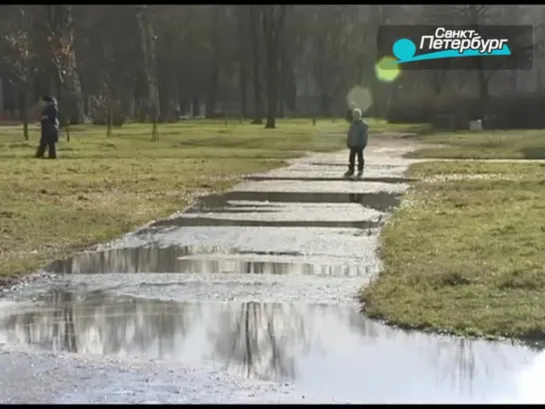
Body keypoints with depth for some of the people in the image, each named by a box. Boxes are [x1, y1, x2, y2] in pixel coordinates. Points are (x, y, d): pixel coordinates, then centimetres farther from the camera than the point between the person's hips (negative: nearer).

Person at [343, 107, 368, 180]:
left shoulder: (364, 124, -8)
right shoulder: (352, 124, 12)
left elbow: (364, 135, -11)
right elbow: (349, 134, 15)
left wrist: (363, 143, -16)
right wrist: (348, 142, 10)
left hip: (359, 145, -6)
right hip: (353, 144, 6)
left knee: (360, 157, 1)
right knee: (351, 158, 10)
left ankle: (360, 172, 9)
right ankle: (351, 171, 19)